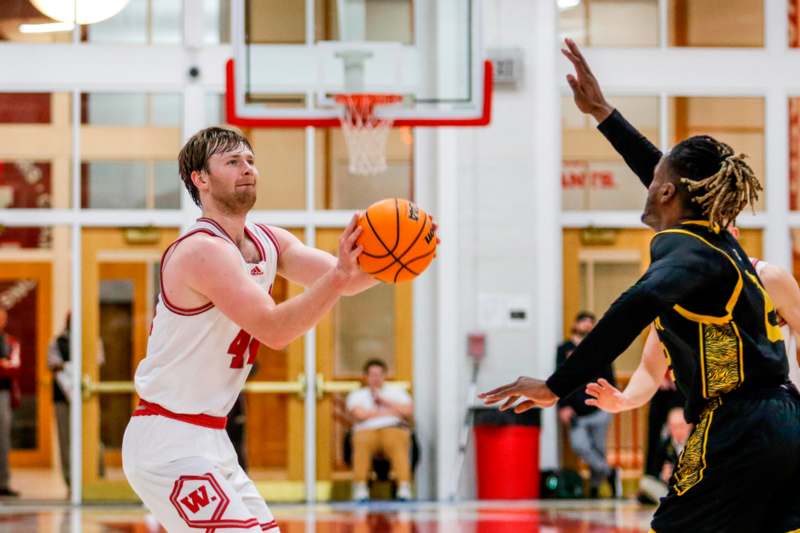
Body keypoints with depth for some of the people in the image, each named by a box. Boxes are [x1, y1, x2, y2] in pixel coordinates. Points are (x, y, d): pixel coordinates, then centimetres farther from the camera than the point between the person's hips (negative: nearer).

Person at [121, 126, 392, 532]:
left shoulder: (267, 242, 8)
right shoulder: (203, 251, -19)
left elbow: (338, 280, -4)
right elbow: (273, 329, -29)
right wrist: (340, 274, -39)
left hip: (209, 438, 10)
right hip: (168, 442, -10)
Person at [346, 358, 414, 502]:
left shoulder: (397, 392, 26)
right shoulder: (357, 395, 22)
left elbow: (408, 411, 7)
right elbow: (360, 414, 0)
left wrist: (383, 401, 6)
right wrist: (389, 412, 5)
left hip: (394, 428, 0)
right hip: (366, 430, 0)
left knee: (398, 444, -37)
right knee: (362, 443, -38)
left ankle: (404, 488, -48)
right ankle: (360, 488, -42)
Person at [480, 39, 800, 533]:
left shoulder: (683, 247, -8)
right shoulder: (717, 239, 17)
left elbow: (641, 303, -30)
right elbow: (674, 176, 35)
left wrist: (557, 386, -31)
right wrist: (603, 113, 41)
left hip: (741, 436, -8)